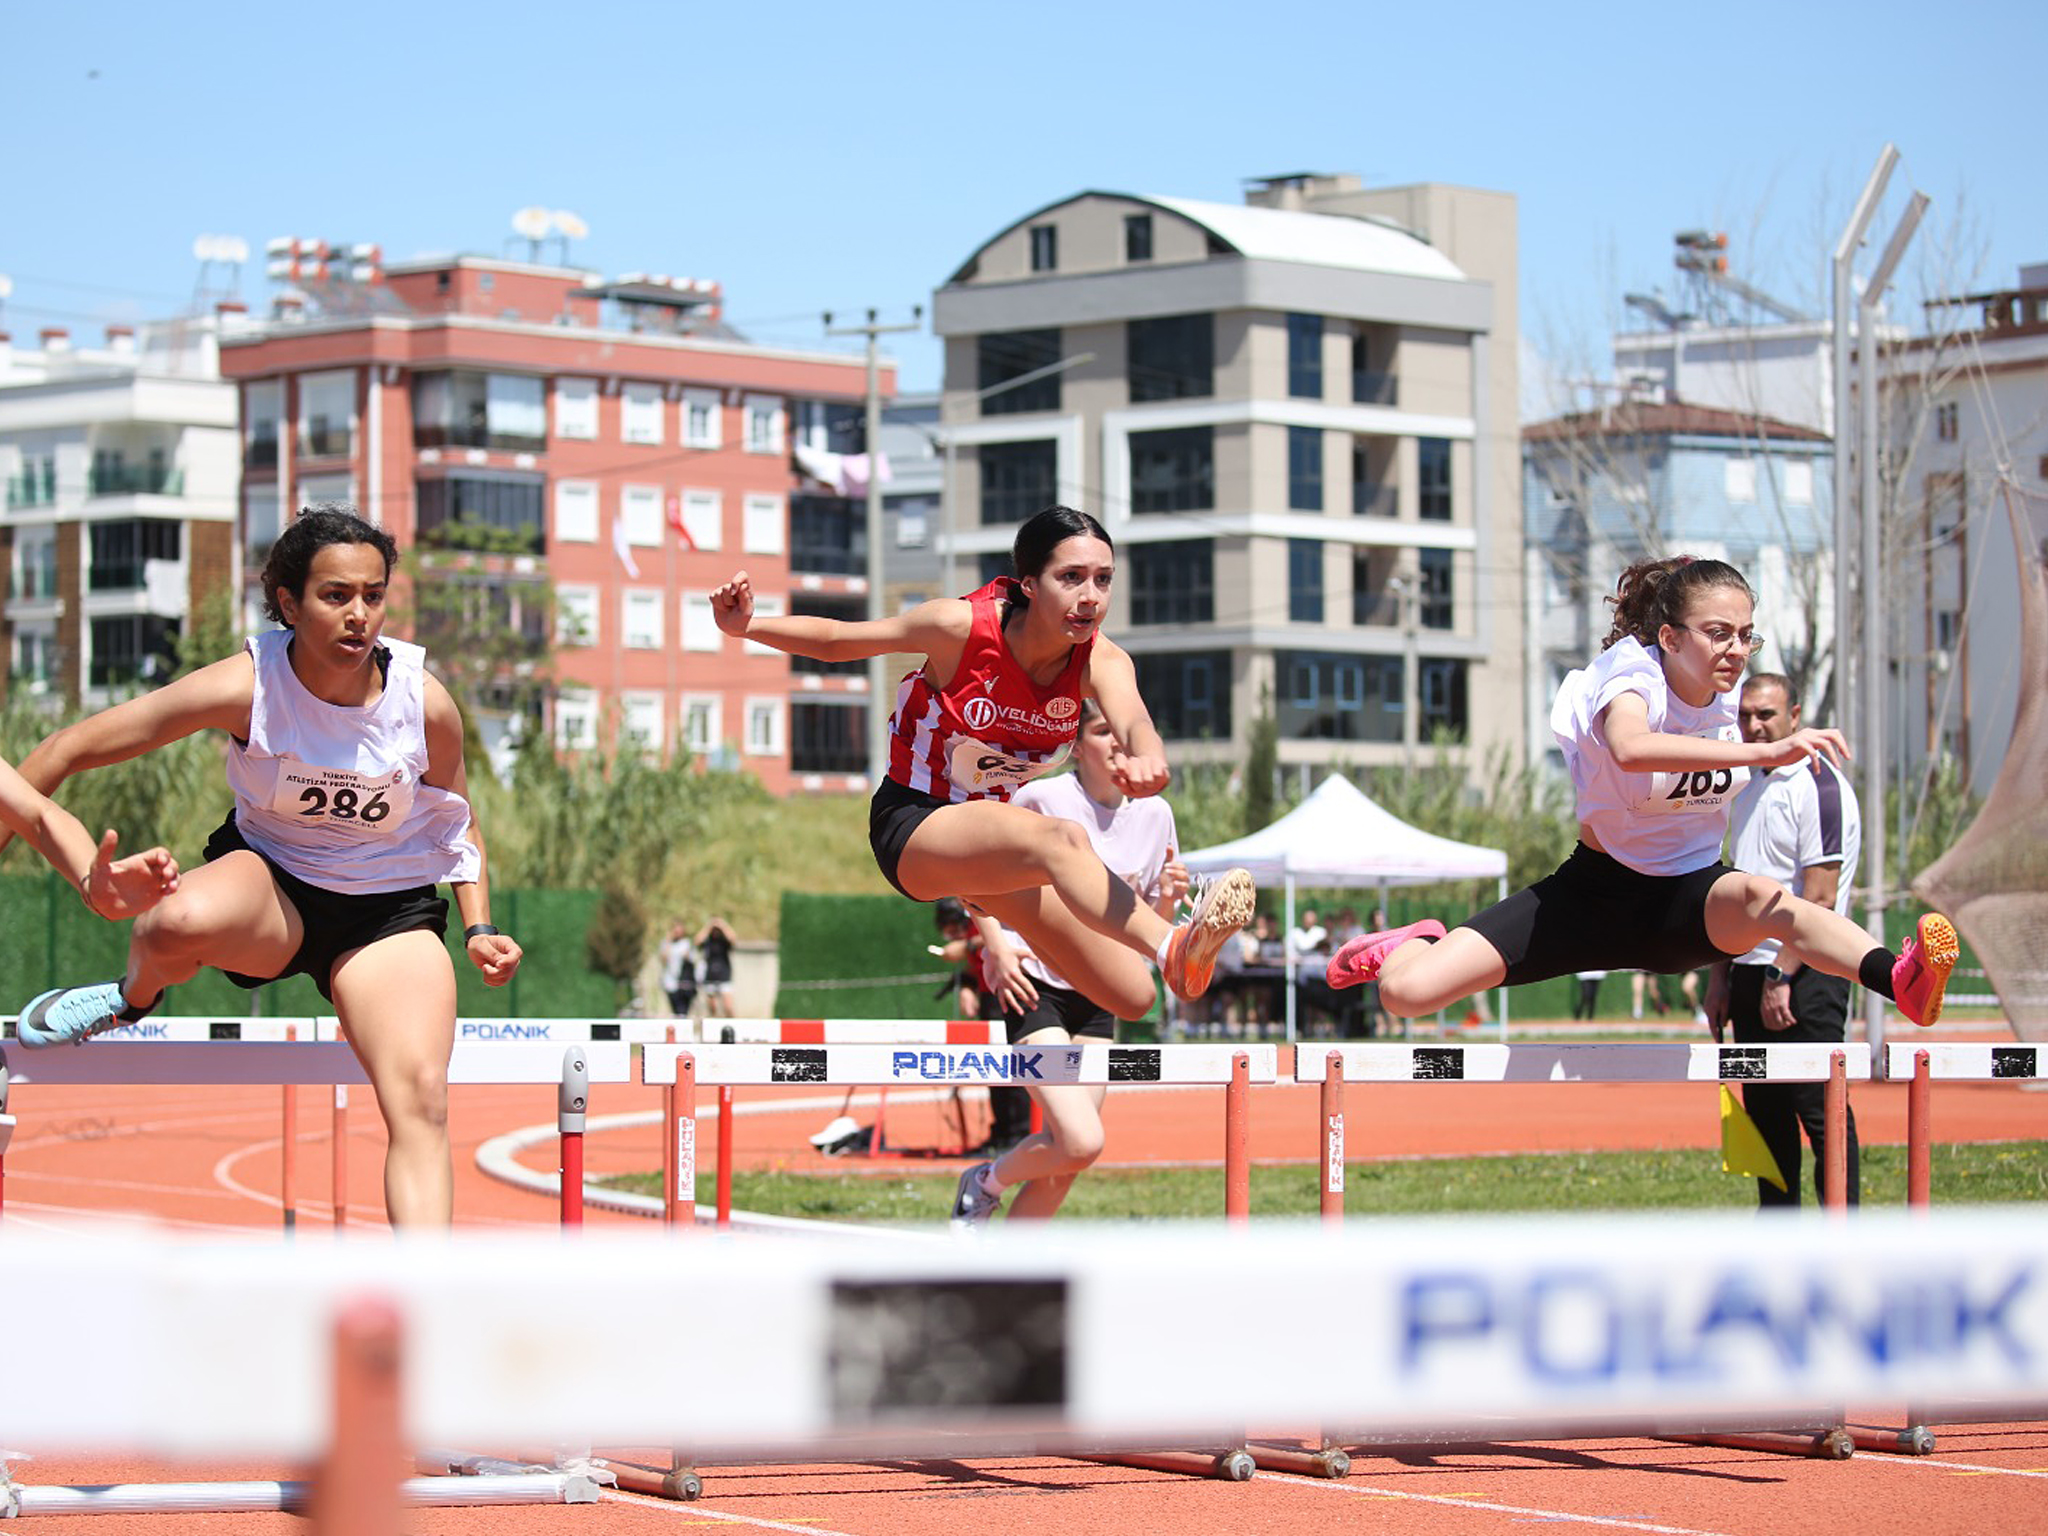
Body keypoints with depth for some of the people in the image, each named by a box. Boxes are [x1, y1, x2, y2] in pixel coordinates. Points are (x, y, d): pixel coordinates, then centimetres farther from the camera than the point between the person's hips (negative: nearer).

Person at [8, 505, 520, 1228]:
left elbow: (456, 822, 7)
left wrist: (479, 929, -4)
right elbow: (72, 747, -12)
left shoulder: (424, 702, -14)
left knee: (420, 1100, -23)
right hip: (267, 882, -1)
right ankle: (133, 996, 0)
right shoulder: (246, 687, -20)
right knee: (184, 919, -38)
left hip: (390, 910, 1)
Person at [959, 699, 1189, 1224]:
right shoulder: (1044, 798, -11)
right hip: (1033, 985, -6)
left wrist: (1168, 897, -9)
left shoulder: (1154, 814, 4)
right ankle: (987, 1183, 9)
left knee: (1067, 1159, 4)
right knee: (1081, 1142, -20)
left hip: (1098, 997, 6)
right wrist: (998, 948, -13)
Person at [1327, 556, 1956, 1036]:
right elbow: (1630, 749, -48)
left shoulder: (1726, 697, -4)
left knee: (1763, 898, -37)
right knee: (1408, 991, -14)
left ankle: (1901, 979, -62)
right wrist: (1766, 751, -57)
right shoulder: (1631, 676, -21)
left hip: (1689, 899, 2)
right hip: (1594, 892, -2)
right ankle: (1418, 944, 25)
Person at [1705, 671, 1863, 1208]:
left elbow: (1820, 898, -16)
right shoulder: (1750, 790, 17)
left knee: (1820, 1112, -9)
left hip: (1804, 977, -9)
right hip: (1752, 973, 9)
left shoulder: (1818, 785, -10)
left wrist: (1781, 977, -19)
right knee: (1766, 1117, 8)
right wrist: (1721, 977, 17)